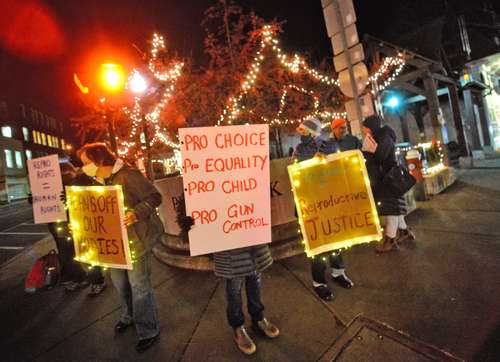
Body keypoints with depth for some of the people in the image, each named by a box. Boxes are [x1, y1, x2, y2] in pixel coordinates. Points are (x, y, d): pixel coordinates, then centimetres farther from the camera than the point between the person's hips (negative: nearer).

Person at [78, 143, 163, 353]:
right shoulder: (99, 182, 8)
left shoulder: (128, 175, -19)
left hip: (136, 238, -9)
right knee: (119, 280, 22)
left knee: (139, 284, -2)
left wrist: (137, 213, -36)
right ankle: (129, 316, 46)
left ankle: (148, 331, 16)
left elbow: (154, 197, -22)